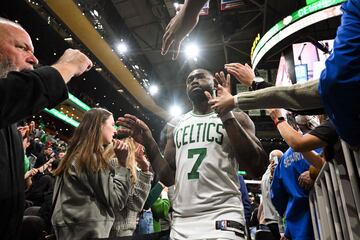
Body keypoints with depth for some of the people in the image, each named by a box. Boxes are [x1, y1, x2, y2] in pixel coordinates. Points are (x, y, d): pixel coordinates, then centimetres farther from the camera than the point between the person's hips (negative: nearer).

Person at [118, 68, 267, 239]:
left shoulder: (235, 117, 1)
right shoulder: (176, 125, 12)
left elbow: (257, 168, -13)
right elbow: (168, 178, 12)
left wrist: (226, 114, -19)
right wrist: (149, 143, -3)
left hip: (222, 219, -4)